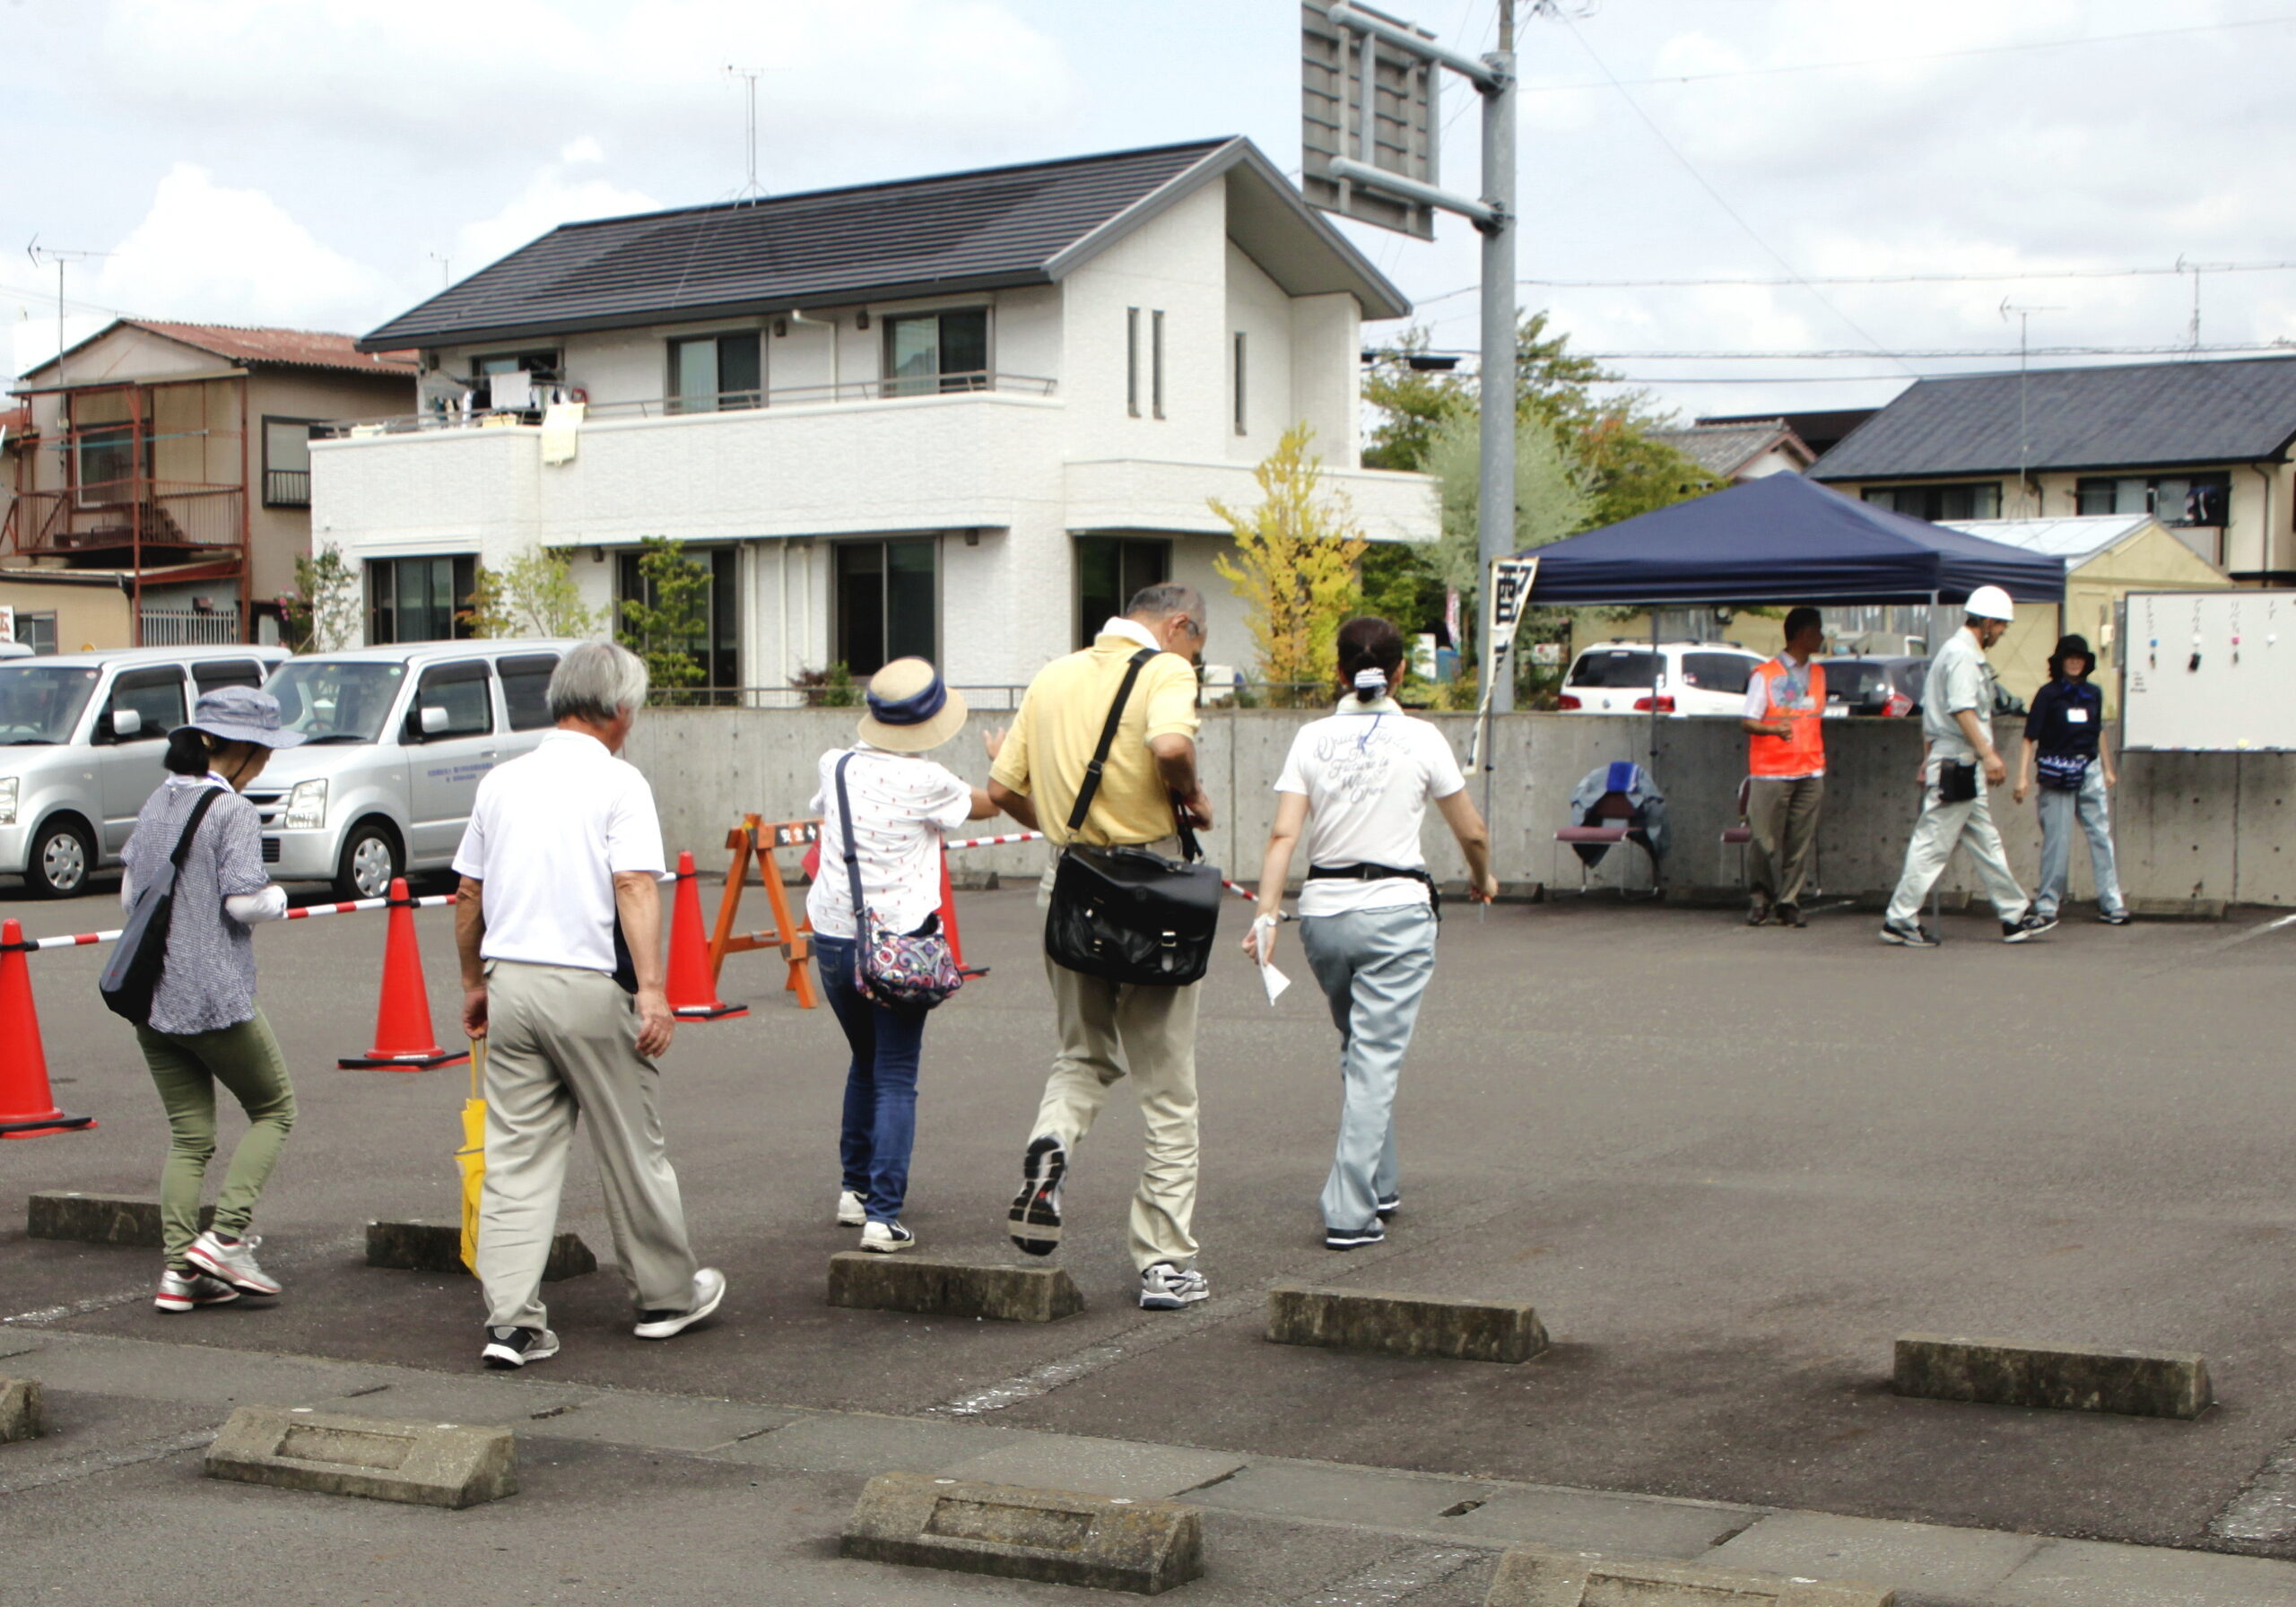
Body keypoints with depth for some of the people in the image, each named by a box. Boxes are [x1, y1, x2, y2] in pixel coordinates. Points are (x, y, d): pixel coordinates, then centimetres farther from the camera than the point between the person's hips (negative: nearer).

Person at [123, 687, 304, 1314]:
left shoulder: (157, 803, 11)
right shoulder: (232, 810, -12)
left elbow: (130, 892, 15)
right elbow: (244, 901, -17)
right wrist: (278, 897, 2)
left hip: (150, 998, 7)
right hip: (216, 997, -7)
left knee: (188, 1136, 11)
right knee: (273, 1109, 10)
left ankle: (178, 1270, 6)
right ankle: (225, 1237, -2)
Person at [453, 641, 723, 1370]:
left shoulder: (502, 781, 11)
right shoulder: (619, 782, -6)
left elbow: (469, 894, 16)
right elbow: (635, 887, -17)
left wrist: (475, 983, 26)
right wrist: (651, 990, -21)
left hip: (511, 982, 5)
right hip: (589, 988, -5)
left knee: (517, 1156, 5)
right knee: (632, 1151, 10)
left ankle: (512, 1321, 0)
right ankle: (666, 1296, 24)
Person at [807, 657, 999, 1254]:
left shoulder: (837, 766, 4)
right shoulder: (924, 781, -9)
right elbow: (988, 803, 11)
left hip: (831, 938, 5)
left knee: (865, 1064, 24)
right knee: (895, 1079, -2)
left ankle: (855, 1188, 31)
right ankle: (882, 1215, -10)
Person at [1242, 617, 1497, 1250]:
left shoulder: (1312, 739, 3)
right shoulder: (1420, 739, -3)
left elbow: (1284, 835, -6)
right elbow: (1472, 833, 4)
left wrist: (1267, 914, -9)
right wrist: (1482, 879, 23)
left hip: (1323, 909, 4)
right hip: (1396, 908, -3)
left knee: (1361, 1050, 21)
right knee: (1376, 1059, -3)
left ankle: (1377, 1185, 30)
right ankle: (1349, 1212, -8)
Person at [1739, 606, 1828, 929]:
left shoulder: (1818, 674, 16)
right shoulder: (1765, 675, -1)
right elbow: (1748, 721, -6)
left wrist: (1821, 764, 17)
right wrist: (1774, 728, -25)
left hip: (1809, 773, 5)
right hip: (1770, 772, -5)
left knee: (1801, 841, 0)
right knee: (1764, 839, -6)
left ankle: (1789, 902, 7)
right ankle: (1762, 896, 12)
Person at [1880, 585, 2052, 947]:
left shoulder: (1950, 652, 19)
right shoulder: (1963, 656, -13)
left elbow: (1929, 710, 22)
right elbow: (1962, 711, -24)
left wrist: (1927, 761, 24)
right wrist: (1988, 754, -29)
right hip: (1958, 765, -11)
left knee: (1986, 843, 13)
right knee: (1934, 843, -7)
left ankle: (2016, 917, 17)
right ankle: (1900, 920, -4)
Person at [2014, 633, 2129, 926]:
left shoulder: (2093, 694, 10)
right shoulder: (2048, 695, -3)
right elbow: (2030, 738, -5)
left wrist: (2108, 769, 24)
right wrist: (2024, 776, -12)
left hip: (2090, 770, 4)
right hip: (2057, 773, -4)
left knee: (2101, 835, 1)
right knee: (2056, 840, -2)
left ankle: (2111, 904, 3)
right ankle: (2047, 903, 7)